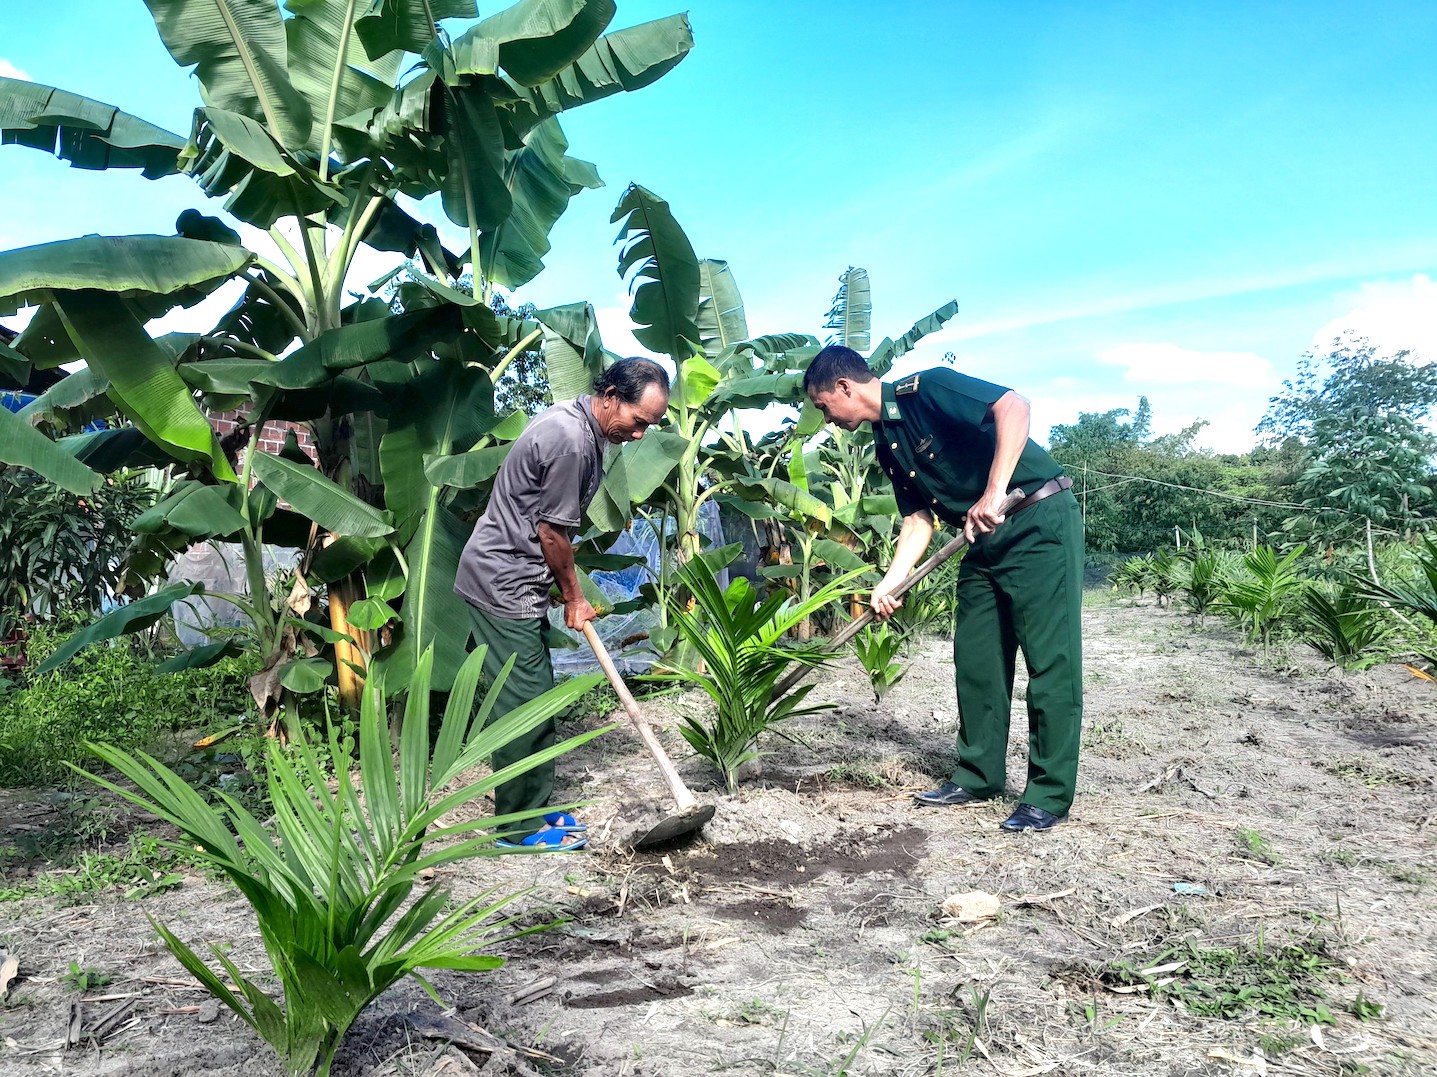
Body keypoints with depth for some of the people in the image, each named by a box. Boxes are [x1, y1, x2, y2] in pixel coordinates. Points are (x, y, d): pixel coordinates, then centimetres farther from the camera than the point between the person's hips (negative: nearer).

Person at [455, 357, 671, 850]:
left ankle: (534, 808, 23)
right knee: (524, 703, -4)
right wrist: (574, 599, -3)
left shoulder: (580, 425, 9)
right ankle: (519, 827, 7)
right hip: (503, 583, -10)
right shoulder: (569, 439, -23)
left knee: (538, 698, 14)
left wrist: (570, 591, 17)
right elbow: (551, 533, -17)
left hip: (516, 580, 10)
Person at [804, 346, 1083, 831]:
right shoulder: (887, 443, 11)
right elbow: (918, 519, 12)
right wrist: (889, 585, 1)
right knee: (975, 661, 10)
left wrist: (994, 492, -32)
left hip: (1039, 520, -9)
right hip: (985, 540, 9)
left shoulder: (927, 390, -15)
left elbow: (1013, 406, -27)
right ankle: (978, 776, 21)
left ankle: (1050, 794, 2)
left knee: (1050, 660, -4)